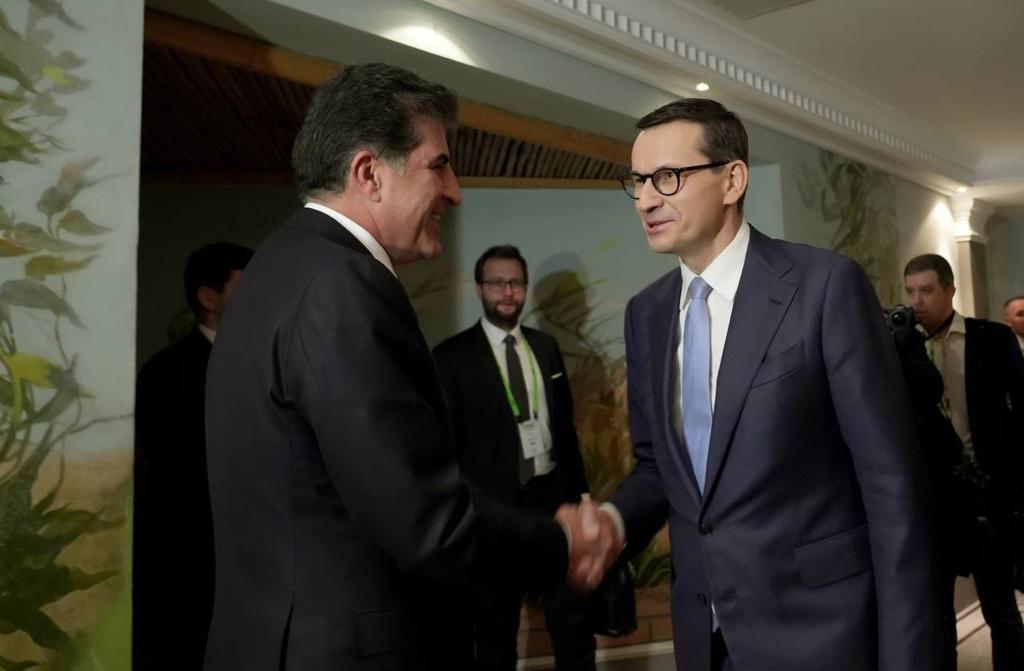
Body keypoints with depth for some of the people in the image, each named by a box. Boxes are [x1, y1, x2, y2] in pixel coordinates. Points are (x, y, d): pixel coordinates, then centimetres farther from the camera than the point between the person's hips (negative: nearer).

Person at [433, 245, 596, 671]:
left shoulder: (545, 346, 7)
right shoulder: (453, 356, -8)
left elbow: (565, 423, 12)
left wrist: (580, 489, 10)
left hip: (553, 494, 4)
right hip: (495, 504, -4)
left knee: (572, 611, 17)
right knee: (495, 623, 14)